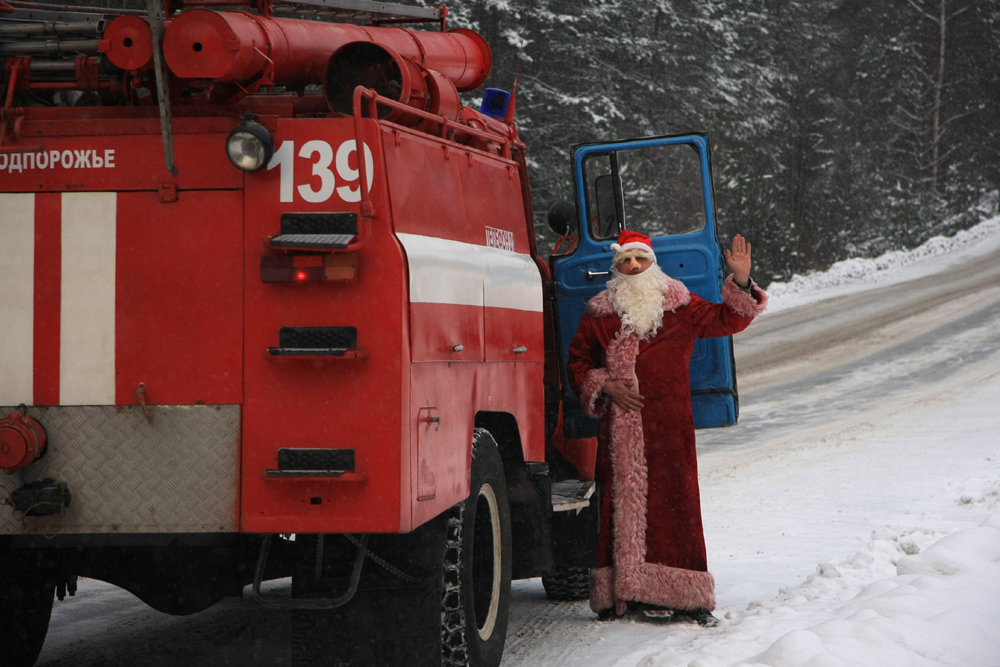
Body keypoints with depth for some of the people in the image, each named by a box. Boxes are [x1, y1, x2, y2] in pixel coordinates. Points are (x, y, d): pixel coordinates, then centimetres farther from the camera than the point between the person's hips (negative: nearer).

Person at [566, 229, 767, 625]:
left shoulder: (680, 306, 11)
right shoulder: (600, 313, 11)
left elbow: (725, 321, 11)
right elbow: (577, 363, 15)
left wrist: (740, 283, -4)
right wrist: (604, 387, -2)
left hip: (670, 425, 0)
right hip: (620, 428, 0)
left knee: (675, 502, -4)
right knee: (623, 501, -3)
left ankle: (685, 597, 0)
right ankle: (620, 595, 0)